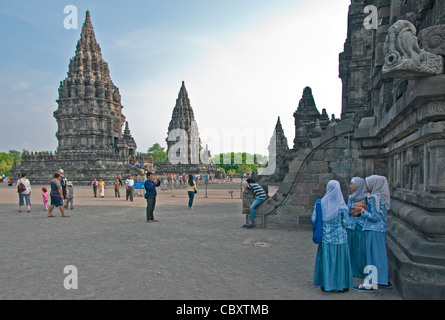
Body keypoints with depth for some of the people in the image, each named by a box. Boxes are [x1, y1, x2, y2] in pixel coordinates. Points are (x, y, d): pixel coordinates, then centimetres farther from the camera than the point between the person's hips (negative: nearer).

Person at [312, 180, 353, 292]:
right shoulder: (342, 206, -11)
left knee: (326, 260, 11)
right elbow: (345, 222, -9)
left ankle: (325, 284, 19)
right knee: (339, 260, 11)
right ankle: (341, 285, 21)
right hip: (339, 237, -1)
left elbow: (314, 219, -5)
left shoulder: (321, 203, -7)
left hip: (326, 237, 2)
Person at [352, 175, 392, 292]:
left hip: (373, 231, -9)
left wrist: (362, 210, -13)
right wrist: (366, 207, 10)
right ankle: (385, 279, 29)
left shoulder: (374, 198, -18)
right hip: (381, 229, 9)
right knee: (381, 253, 18)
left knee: (372, 254, -2)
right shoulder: (382, 197, 10)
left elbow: (375, 217, -21)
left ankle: (370, 283, 6)